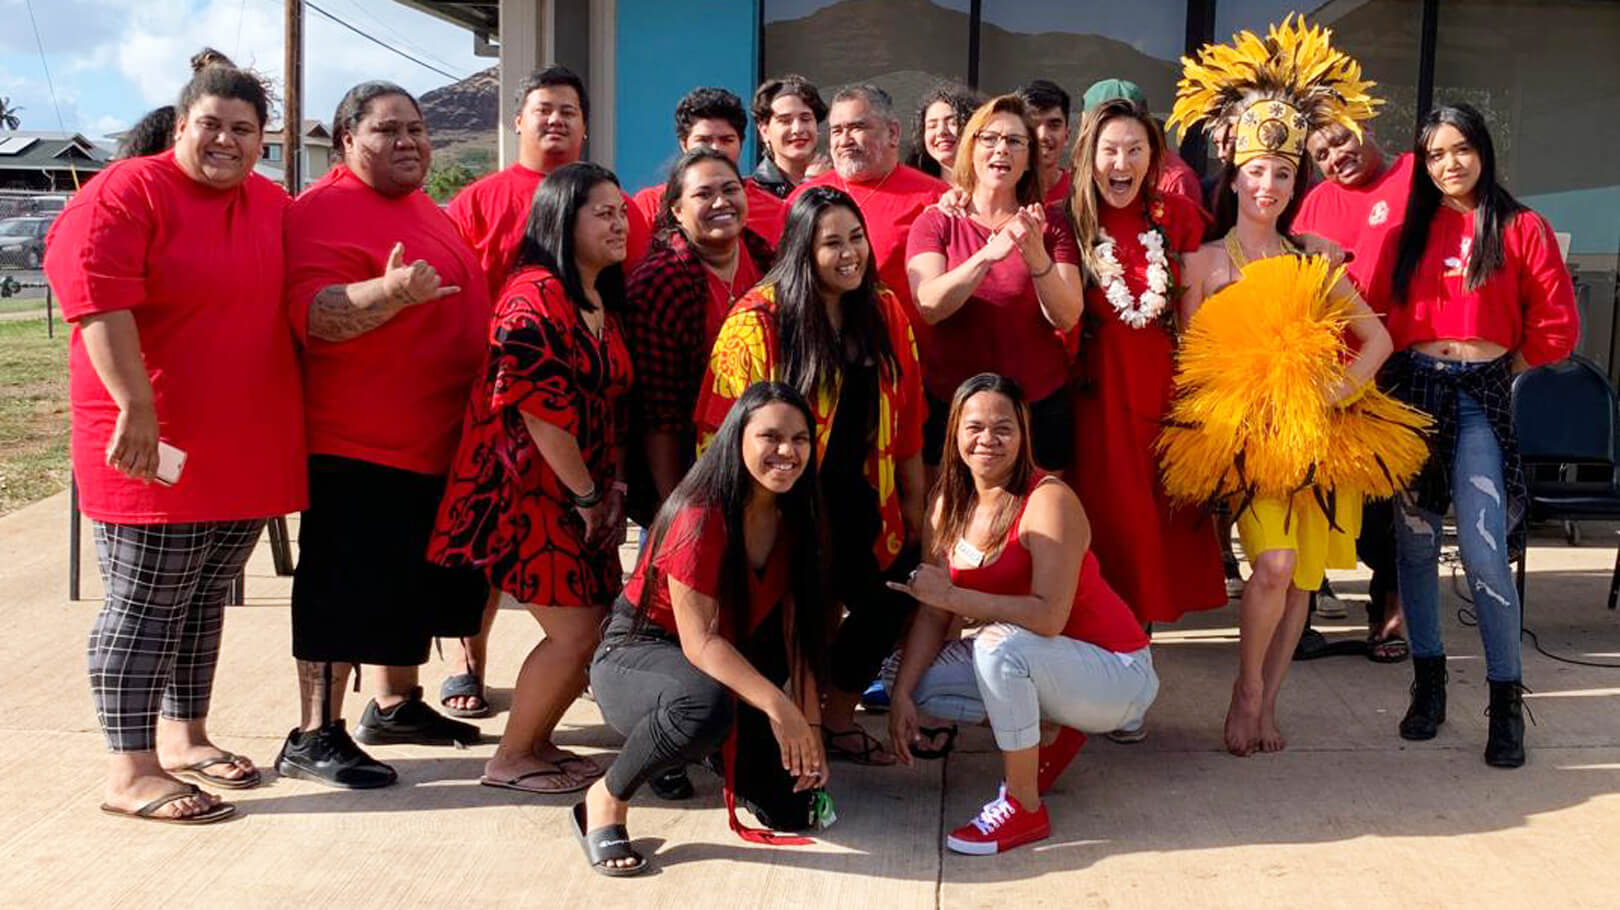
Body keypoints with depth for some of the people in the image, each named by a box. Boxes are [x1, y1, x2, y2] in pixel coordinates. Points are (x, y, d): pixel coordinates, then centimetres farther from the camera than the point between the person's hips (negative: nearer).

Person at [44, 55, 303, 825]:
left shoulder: (274, 206, 13)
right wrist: (136, 405, -26)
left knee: (204, 600, 16)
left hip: (247, 448, 7)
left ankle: (183, 735, 29)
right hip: (157, 446, -7)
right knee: (145, 606, -3)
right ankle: (129, 773, 3)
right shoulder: (128, 192, -9)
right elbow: (94, 293, -20)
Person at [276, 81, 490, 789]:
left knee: (413, 583, 18)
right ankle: (314, 737, 4)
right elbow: (313, 316, -25)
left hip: (435, 441, 9)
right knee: (342, 591, -4)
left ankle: (395, 705, 33)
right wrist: (392, 292, -40)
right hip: (356, 445, -9)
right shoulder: (326, 210, -13)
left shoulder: (422, 207, 16)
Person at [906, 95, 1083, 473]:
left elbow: (1067, 318, -10)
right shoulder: (935, 222, 0)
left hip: (1039, 403, 1)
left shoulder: (1051, 224, 2)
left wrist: (1036, 257, -27)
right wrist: (988, 254, -30)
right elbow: (929, 306, -16)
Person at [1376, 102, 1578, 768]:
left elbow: (1557, 325, 2)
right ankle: (1428, 681, 19)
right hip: (1411, 388, 3)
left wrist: (1508, 365, 7)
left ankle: (1506, 701, -1)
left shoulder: (1522, 228, 1)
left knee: (1484, 551, -11)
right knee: (1415, 541, 6)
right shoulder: (1411, 229, 10)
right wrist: (1404, 360, 4)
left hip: (1481, 395, -3)